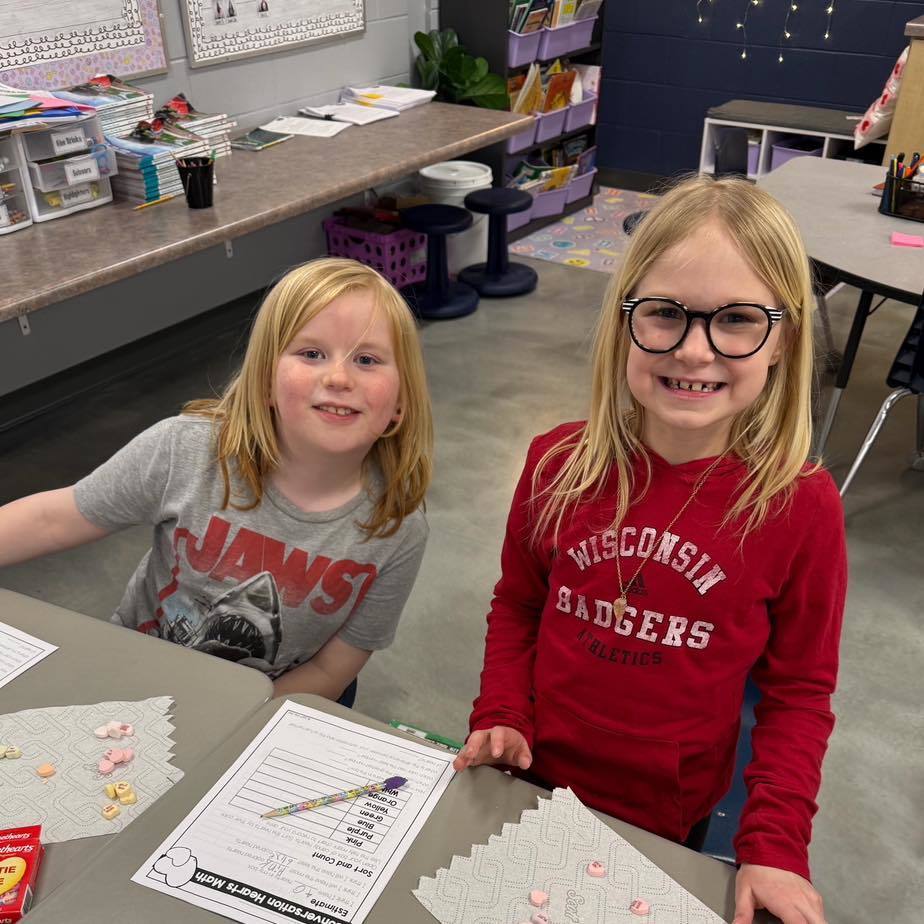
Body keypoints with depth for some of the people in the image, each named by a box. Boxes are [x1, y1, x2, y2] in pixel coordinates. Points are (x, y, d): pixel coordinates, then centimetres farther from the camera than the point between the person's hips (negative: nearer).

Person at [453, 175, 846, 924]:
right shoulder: (561, 464, -13)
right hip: (532, 782, 2)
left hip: (668, 822, -1)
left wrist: (775, 845, -15)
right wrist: (501, 717, -9)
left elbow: (798, 691, -9)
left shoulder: (801, 506, -19)